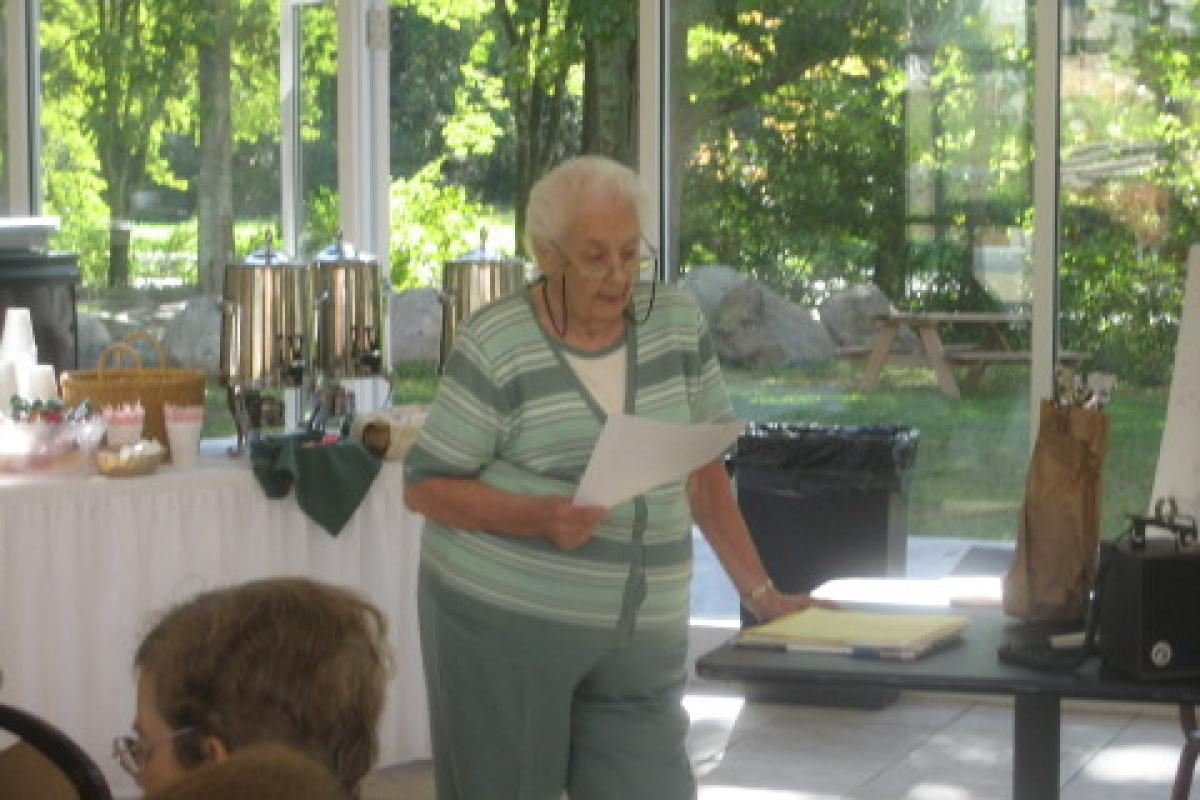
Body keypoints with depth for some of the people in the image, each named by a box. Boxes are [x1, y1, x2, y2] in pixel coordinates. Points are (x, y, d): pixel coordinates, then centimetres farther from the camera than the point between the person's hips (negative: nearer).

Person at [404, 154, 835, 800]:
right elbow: (424, 486, -5)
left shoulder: (677, 324, 7)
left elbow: (703, 472, 14)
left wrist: (758, 592, 8)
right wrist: (540, 517, -19)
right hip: (502, 626, -4)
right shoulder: (495, 346, -7)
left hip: (639, 643, 4)